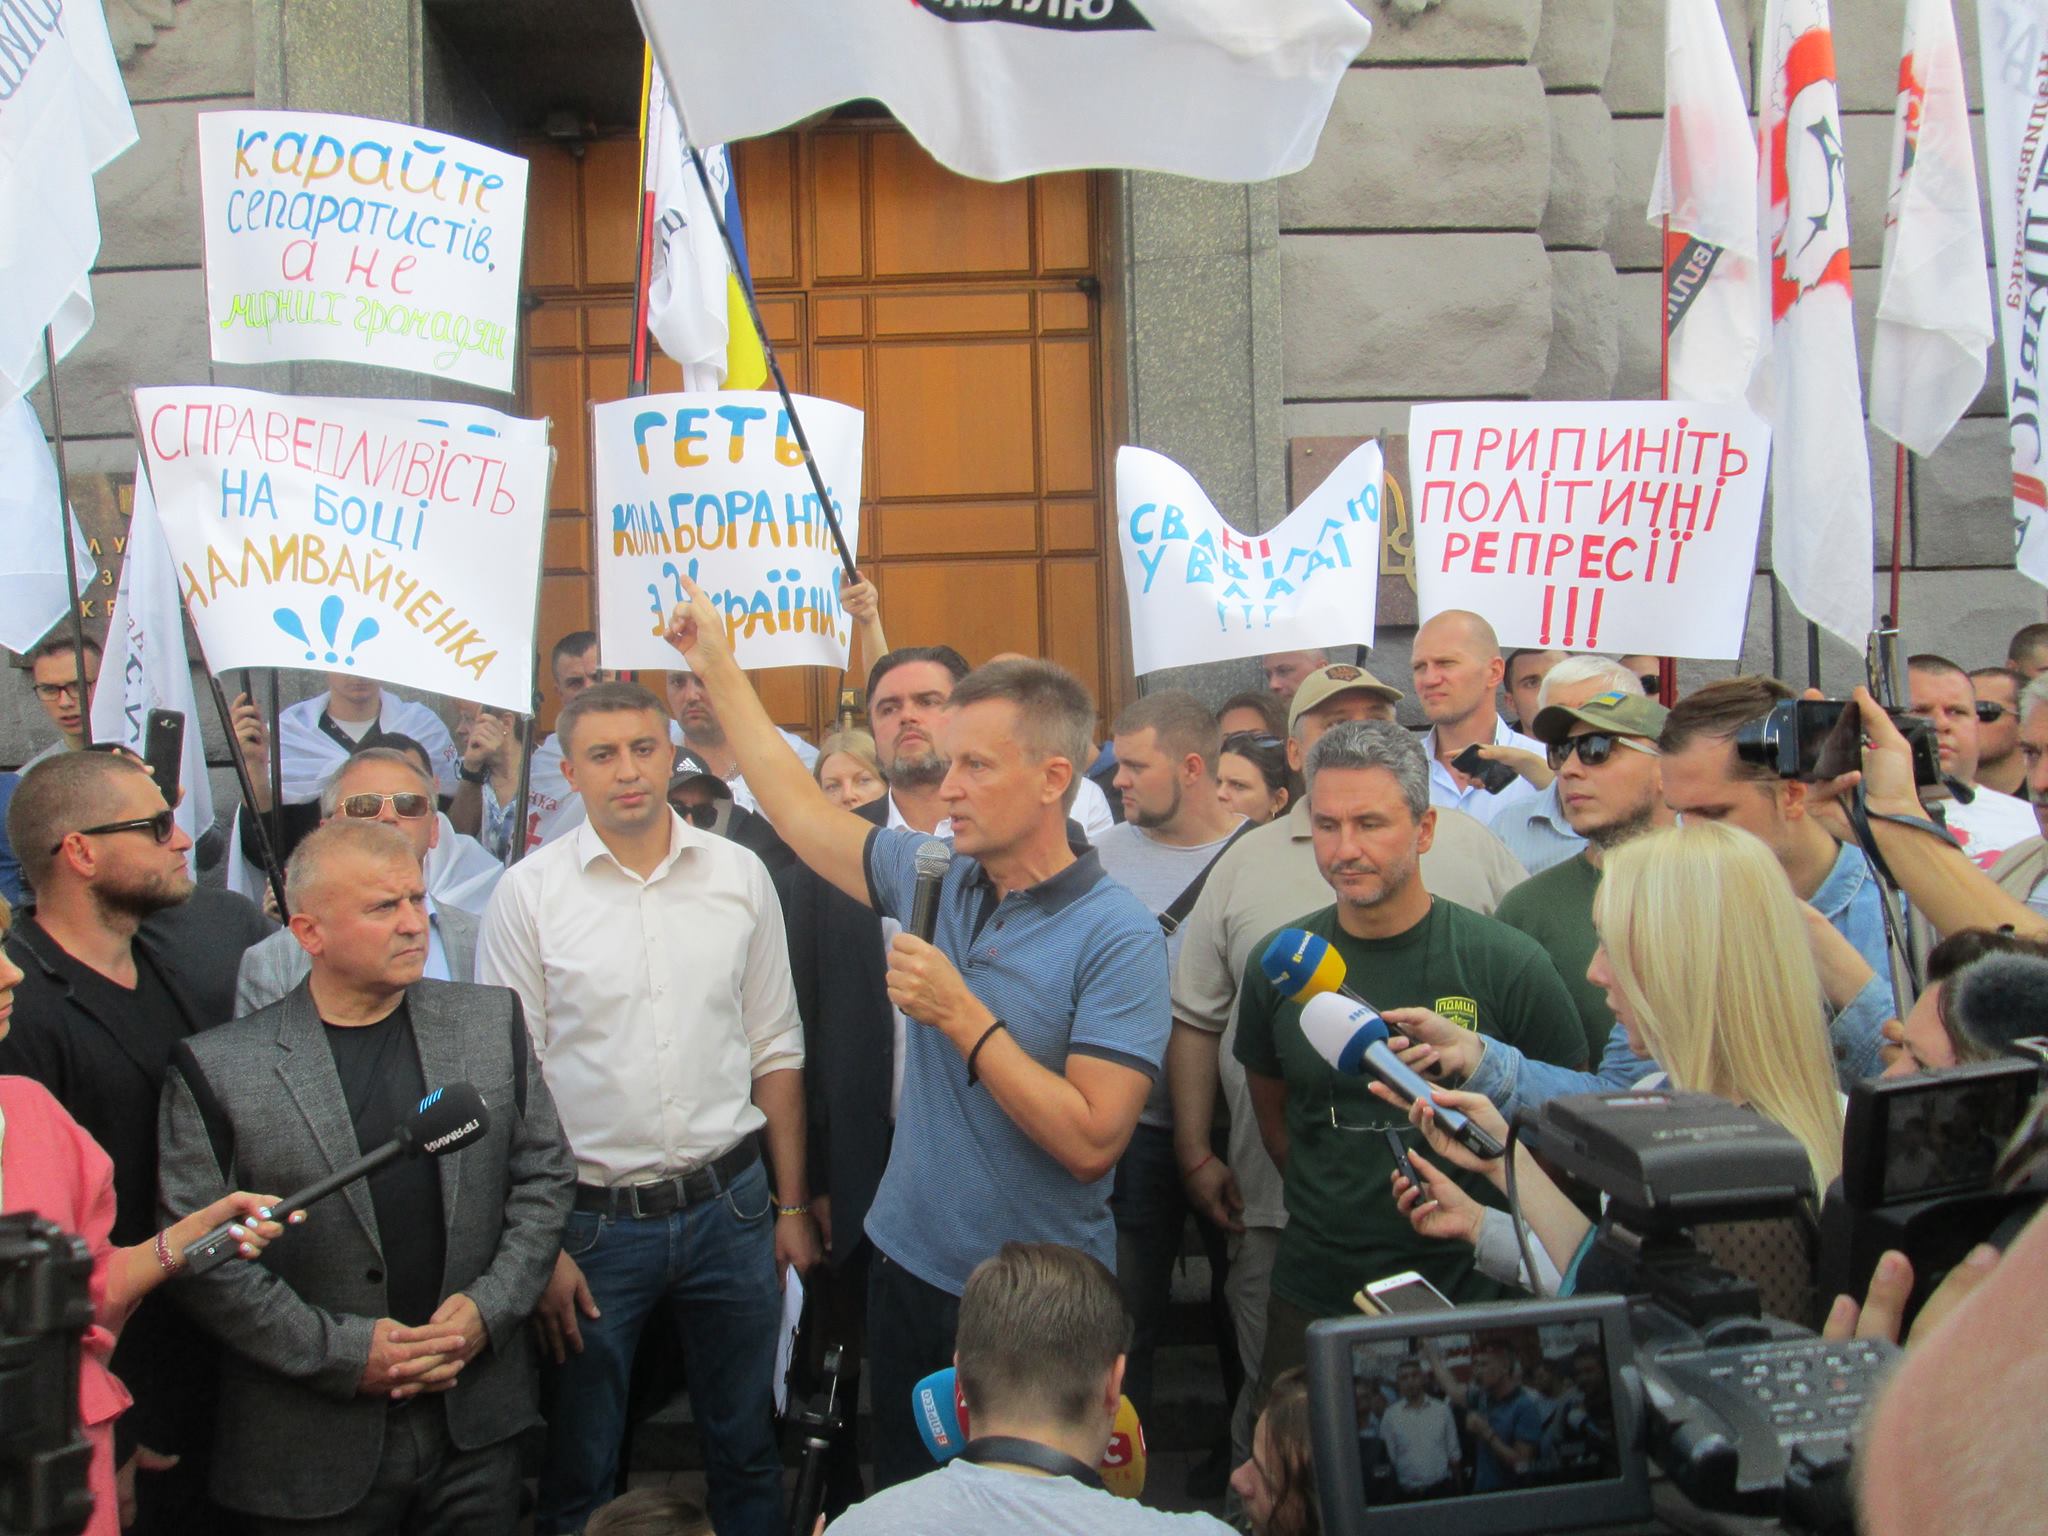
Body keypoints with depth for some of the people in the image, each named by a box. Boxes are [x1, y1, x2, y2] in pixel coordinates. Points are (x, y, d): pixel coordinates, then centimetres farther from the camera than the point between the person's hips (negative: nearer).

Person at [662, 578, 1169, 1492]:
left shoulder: (1117, 937, -19)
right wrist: (717, 671, 13)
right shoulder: (932, 876, -1)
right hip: (908, 1269, 6)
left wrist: (961, 1015, -25)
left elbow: (1091, 1140, -25)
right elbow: (800, 810, 11)